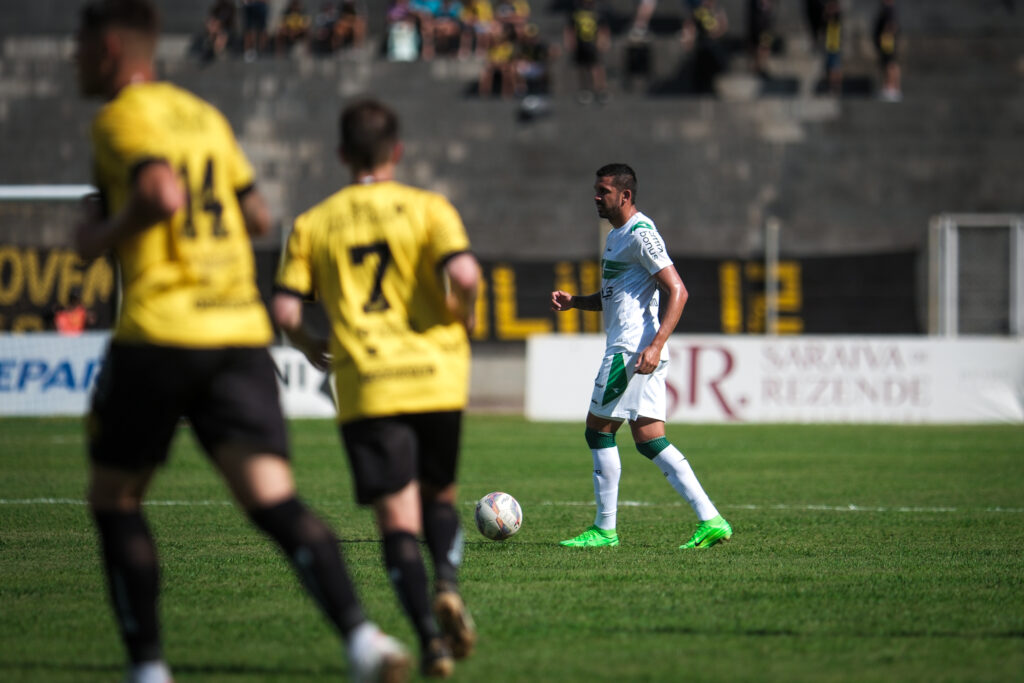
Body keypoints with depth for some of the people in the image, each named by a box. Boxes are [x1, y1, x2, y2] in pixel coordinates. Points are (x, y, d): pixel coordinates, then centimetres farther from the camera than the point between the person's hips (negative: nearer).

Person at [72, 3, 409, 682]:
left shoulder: (123, 117, -3)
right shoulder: (203, 114, 19)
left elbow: (162, 195, -20)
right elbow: (257, 215, 22)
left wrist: (100, 234, -4)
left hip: (158, 332, -6)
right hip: (240, 331, 6)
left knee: (114, 499, 12)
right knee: (275, 500, -5)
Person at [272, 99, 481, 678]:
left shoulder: (313, 224, 8)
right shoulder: (428, 208, 3)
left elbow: (286, 309, 1)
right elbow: (463, 273, -14)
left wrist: (310, 347, 22)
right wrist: (466, 317, 7)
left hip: (365, 386, 0)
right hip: (435, 375, 0)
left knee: (397, 519, -1)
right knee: (439, 496, 19)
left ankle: (431, 635, -17)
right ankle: (448, 583, -10)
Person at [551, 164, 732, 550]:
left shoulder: (641, 235, -12)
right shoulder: (616, 236, 19)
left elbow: (677, 291, -17)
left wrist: (656, 344, -26)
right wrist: (573, 302, 12)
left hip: (632, 348, -10)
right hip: (626, 348, 10)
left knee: (599, 430, -4)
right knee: (649, 440, 5)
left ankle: (604, 529, 2)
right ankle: (710, 520, -1)